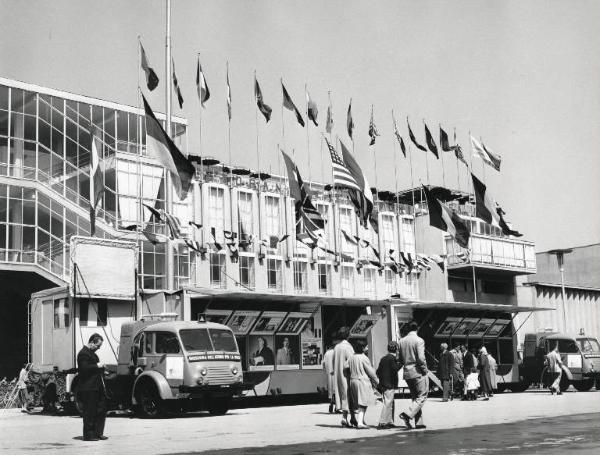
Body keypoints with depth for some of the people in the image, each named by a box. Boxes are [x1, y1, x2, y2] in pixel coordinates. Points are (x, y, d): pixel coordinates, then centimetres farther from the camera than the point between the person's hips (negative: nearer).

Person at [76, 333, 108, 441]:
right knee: (90, 412, -4)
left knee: (101, 409, 10)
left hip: (96, 387, 10)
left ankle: (98, 433, 16)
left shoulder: (91, 353, 21)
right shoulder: (83, 353, -12)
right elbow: (84, 368, -23)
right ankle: (88, 435, 3)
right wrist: (97, 366, -16)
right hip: (88, 388, -10)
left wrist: (101, 369, 16)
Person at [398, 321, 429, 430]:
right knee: (422, 396, 0)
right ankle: (408, 414, -18)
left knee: (415, 397, 13)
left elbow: (400, 359, 9)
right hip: (418, 372, -7)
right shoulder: (419, 340, -11)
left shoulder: (402, 341, 8)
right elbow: (421, 358, -19)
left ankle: (419, 422, 12)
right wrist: (425, 369, -7)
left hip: (407, 373, 7)